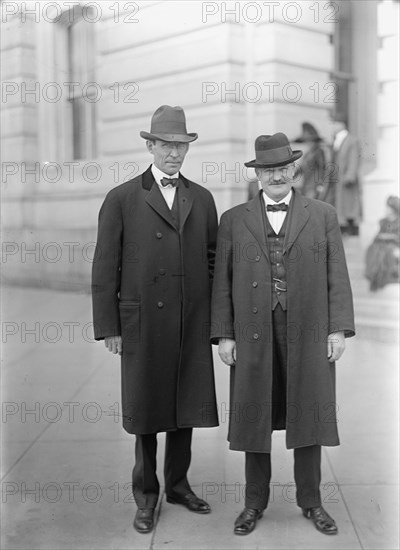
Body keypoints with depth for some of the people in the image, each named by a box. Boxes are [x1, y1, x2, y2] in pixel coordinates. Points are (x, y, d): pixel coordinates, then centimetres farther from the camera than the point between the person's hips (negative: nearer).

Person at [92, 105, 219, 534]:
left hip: (193, 324, 3)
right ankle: (145, 495, 23)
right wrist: (108, 328, -6)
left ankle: (178, 484, 30)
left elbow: (213, 260, 12)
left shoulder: (202, 199, 9)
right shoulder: (121, 200, -2)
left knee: (186, 405, 11)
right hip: (142, 323, -3)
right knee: (145, 410, 7)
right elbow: (105, 269, -3)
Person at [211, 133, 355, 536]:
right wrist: (224, 335, -2)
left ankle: (310, 501, 23)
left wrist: (339, 330, -5)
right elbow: (223, 282, 4)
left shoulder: (323, 215, 6)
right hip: (253, 334, 0)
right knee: (254, 417, 7)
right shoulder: (233, 220, 5)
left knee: (308, 416, 7)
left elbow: (336, 276, 2)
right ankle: (255, 502, 22)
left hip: (309, 334, 0)